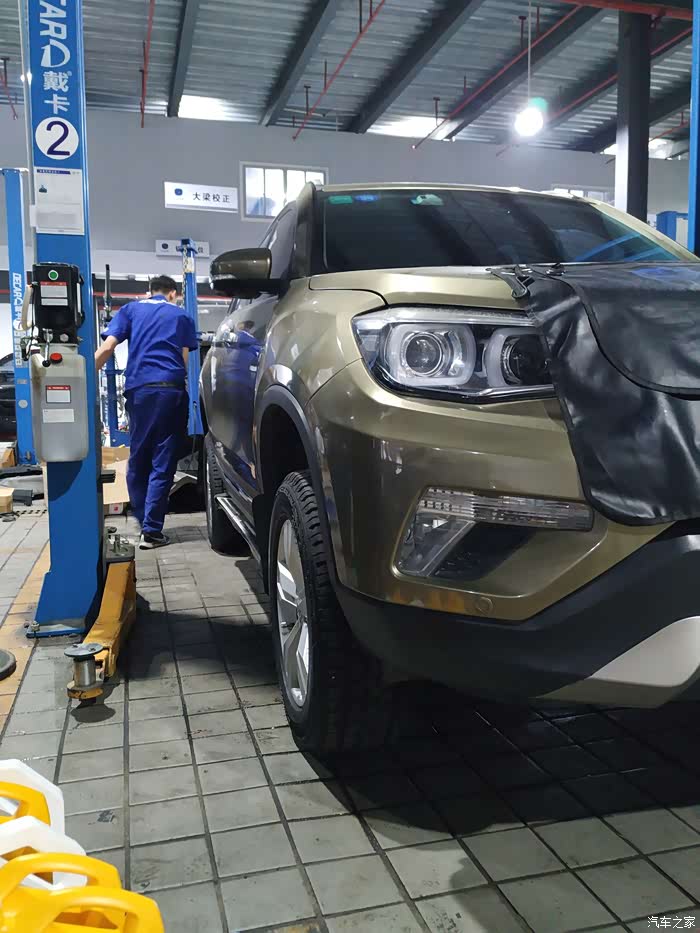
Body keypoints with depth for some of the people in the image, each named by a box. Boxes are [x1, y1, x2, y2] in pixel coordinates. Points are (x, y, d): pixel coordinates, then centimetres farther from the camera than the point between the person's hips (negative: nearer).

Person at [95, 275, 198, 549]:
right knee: (162, 462, -1)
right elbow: (184, 359, 10)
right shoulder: (181, 315, 16)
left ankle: (144, 523, 18)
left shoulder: (130, 310, 16)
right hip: (171, 388, -1)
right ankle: (151, 530, -4)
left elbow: (107, 347, 3)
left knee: (137, 460, 12)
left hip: (138, 388, 1)